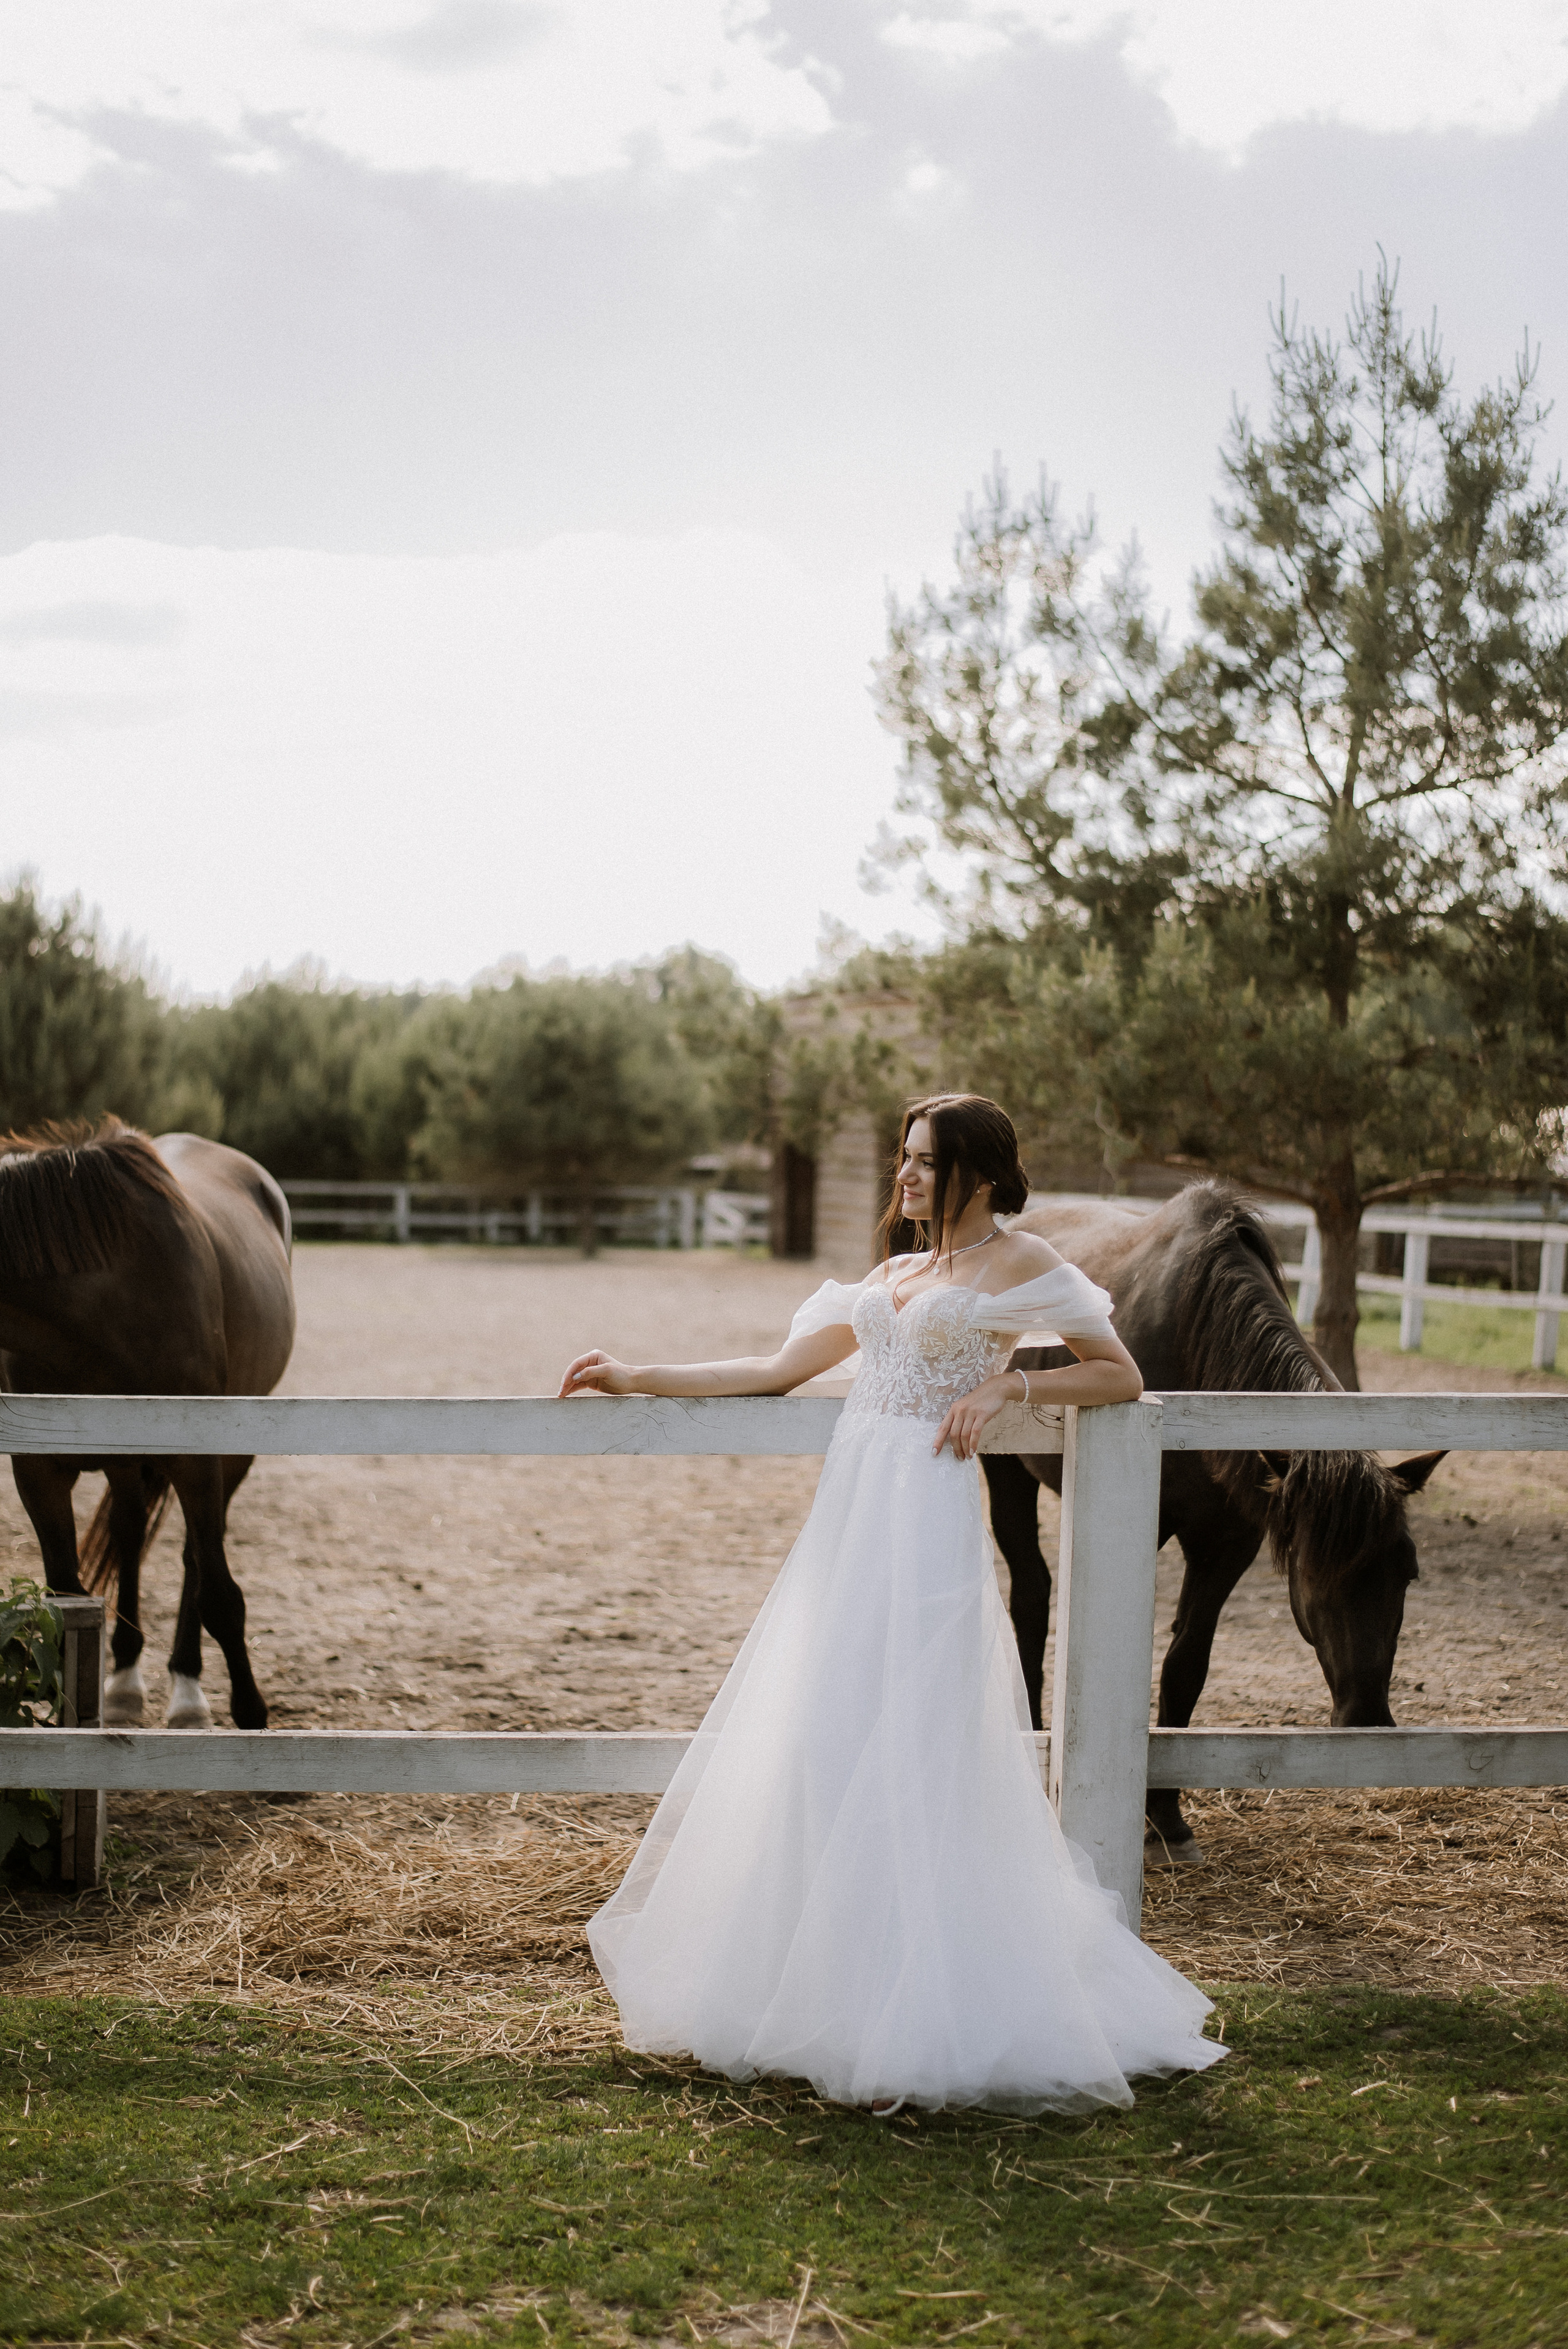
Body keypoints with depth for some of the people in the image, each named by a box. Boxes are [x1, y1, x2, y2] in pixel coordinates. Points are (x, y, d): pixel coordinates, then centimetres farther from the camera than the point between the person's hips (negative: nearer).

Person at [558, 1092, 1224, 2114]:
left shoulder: (1019, 1263, 3)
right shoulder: (890, 1277, 20)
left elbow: (1122, 1377, 3)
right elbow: (778, 1371, 21)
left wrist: (1005, 1383, -9)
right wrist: (635, 1377, 19)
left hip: (927, 1524, -7)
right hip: (849, 1520, 7)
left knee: (906, 1757, -9)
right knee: (815, 1752, 5)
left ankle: (923, 2013, -1)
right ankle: (827, 1984, 14)